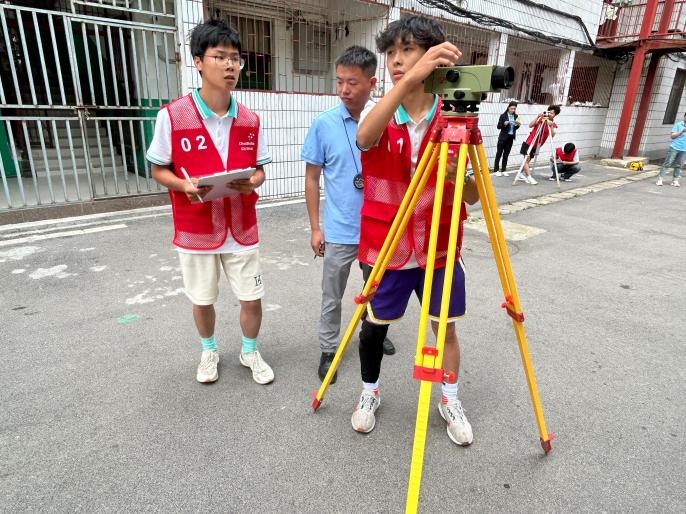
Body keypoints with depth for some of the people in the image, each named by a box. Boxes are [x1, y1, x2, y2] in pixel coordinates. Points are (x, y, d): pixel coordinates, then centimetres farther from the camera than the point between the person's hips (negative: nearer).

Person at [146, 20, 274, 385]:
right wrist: (185, 186, -22)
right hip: (196, 231, -1)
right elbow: (158, 170, -2)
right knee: (202, 299, 15)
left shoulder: (250, 121, -1)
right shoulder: (172, 116, -10)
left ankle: (250, 351, 35)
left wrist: (252, 182, -17)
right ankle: (209, 351, 42)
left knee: (252, 298, 8)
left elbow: (259, 170, 7)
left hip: (241, 228, 2)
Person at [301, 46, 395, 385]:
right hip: (339, 231, -2)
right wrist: (315, 227, -5)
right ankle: (328, 350, 29)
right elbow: (312, 177, -3)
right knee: (332, 297, 10)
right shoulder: (323, 124, -8)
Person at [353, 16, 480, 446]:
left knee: (447, 327, 12)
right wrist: (410, 80, -44)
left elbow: (473, 197, -5)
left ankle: (450, 400, 37)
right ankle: (370, 394, 38)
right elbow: (363, 138, -31)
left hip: (439, 249, 1)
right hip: (386, 248, 0)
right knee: (374, 326, 12)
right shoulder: (380, 120, -4)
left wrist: (456, 175, -28)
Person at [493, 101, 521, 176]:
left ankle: (503, 170, 11)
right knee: (499, 153, 1)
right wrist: (504, 124, -23)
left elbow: (516, 128, 12)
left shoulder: (516, 116, 6)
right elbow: (498, 126, -6)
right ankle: (496, 170, 5)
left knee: (506, 154, 7)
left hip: (511, 138, 4)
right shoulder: (503, 116, -6)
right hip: (503, 137, -4)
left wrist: (518, 125, -8)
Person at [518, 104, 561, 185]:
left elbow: (552, 135, -18)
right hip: (529, 143, -3)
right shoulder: (540, 119, -2)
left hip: (536, 146, 3)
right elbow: (530, 125, -15)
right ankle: (529, 177, -18)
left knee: (528, 160, 8)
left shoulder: (554, 125, 0)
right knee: (526, 159, -14)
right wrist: (538, 116, -22)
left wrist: (551, 126, -32)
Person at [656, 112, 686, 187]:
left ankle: (675, 180, 11)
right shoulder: (678, 125, -1)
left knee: (678, 165, 7)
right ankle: (659, 179, -6)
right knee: (667, 163, -7)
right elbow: (672, 135, -6)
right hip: (674, 148, -5)